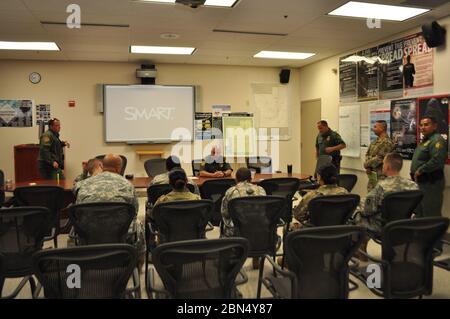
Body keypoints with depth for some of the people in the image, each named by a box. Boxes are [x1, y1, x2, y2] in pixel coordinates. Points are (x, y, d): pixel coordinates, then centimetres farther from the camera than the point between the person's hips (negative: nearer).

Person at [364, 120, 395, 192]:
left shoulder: (386, 142, -15)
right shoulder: (375, 141, 14)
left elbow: (379, 158, -21)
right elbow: (367, 154, 14)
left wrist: (367, 164, -7)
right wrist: (368, 166, -3)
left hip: (381, 176, -9)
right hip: (372, 174, 9)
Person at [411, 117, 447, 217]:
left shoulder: (437, 140, -16)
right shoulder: (425, 140, 16)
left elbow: (437, 160, -31)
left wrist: (420, 170, -21)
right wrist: (416, 172, 11)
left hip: (431, 182, -11)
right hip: (421, 181, 11)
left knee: (431, 215, -3)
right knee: (420, 213, 21)